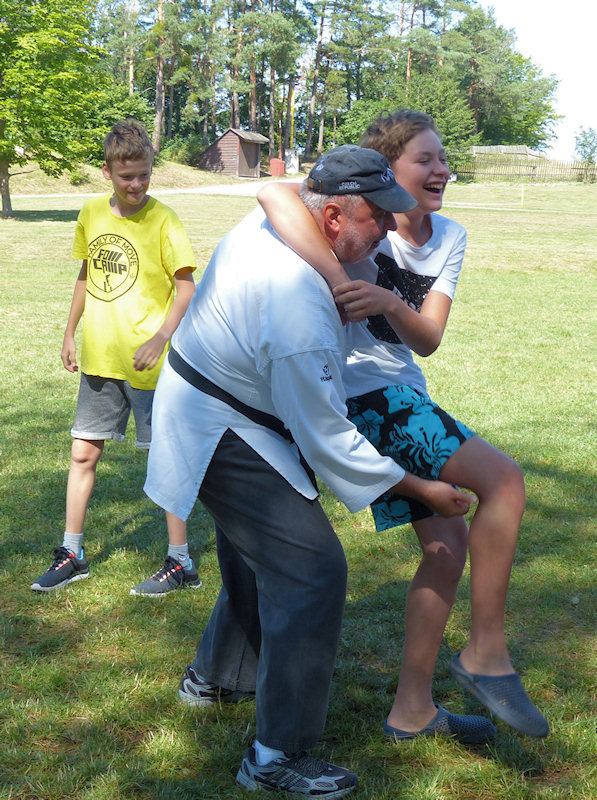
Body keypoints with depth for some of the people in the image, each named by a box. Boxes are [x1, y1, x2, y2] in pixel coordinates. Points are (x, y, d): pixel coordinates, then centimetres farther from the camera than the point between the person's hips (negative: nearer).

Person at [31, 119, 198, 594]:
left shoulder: (162, 220, -11)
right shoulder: (92, 213, 5)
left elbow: (187, 289, -14)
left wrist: (160, 337, -27)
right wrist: (70, 334, 16)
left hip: (148, 363, -6)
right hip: (99, 358, 6)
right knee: (83, 453, 10)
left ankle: (182, 564, 13)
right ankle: (72, 555, 24)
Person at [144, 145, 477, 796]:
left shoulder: (270, 217, -4)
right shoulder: (298, 303, -33)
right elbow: (325, 437, -26)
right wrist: (421, 490, -17)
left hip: (205, 411, 10)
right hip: (222, 438, -10)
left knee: (259, 554, 24)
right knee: (310, 568, -12)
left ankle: (212, 676, 46)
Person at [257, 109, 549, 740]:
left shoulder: (449, 238, 5)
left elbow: (428, 339, -8)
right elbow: (274, 194, -35)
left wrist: (389, 303, -29)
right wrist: (340, 281, -40)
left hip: (405, 398, 8)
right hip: (362, 396, -8)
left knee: (449, 545, 9)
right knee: (503, 480, -21)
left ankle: (412, 709, 21)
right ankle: (486, 653, -7)